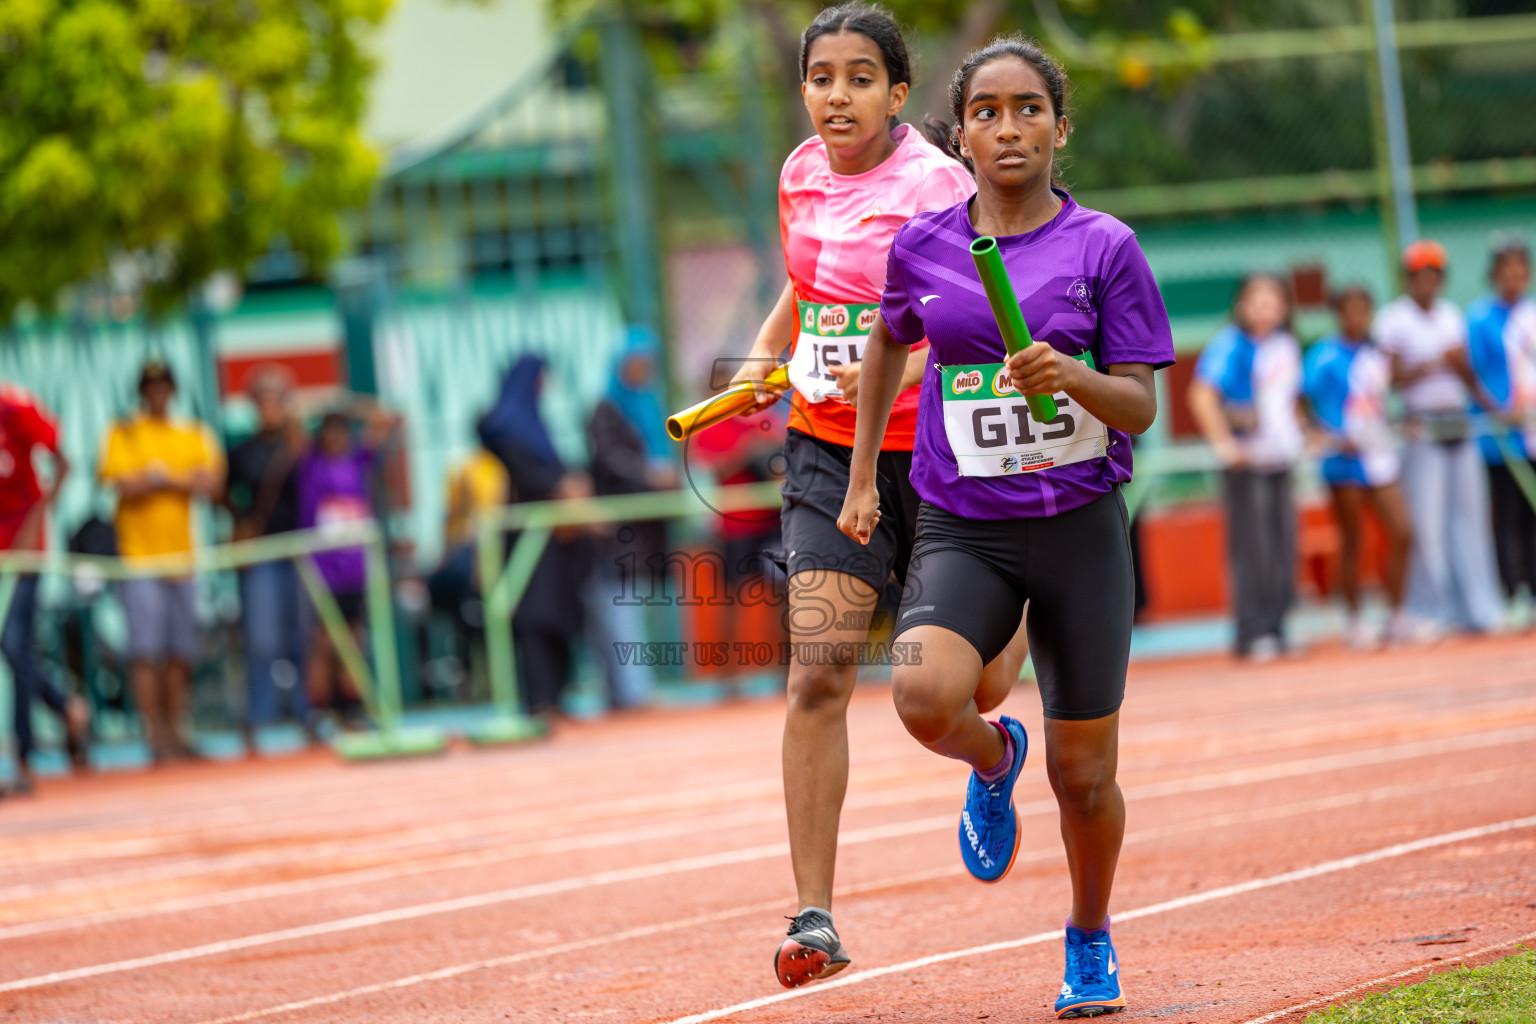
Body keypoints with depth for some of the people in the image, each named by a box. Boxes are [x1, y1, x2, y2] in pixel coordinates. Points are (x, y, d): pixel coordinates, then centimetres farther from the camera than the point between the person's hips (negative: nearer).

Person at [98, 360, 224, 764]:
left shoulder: (194, 435, 14)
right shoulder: (123, 433, 3)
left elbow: (212, 484, 2)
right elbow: (124, 486, -10)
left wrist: (160, 477, -8)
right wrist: (184, 480, -4)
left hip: (182, 555, 4)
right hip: (139, 552, -4)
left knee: (181, 652, 4)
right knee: (147, 650, -9)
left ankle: (175, 733, 11)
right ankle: (155, 735, -8)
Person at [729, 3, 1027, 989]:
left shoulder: (936, 186, -13)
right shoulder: (801, 175, 5)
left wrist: (890, 377, -32)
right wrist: (765, 354, 7)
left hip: (932, 451, -4)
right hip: (827, 450, 4)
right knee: (819, 676, -12)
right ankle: (815, 918, -13)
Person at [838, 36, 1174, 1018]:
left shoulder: (1104, 247, -5)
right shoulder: (922, 246, 2)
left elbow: (1141, 407, -6)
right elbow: (890, 341, 23)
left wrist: (1070, 376, -26)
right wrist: (863, 476, 21)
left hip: (1080, 529, -1)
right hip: (963, 531, 1)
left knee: (1082, 775, 3)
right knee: (926, 697, -27)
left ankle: (1091, 939, 33)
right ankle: (994, 757, 10)